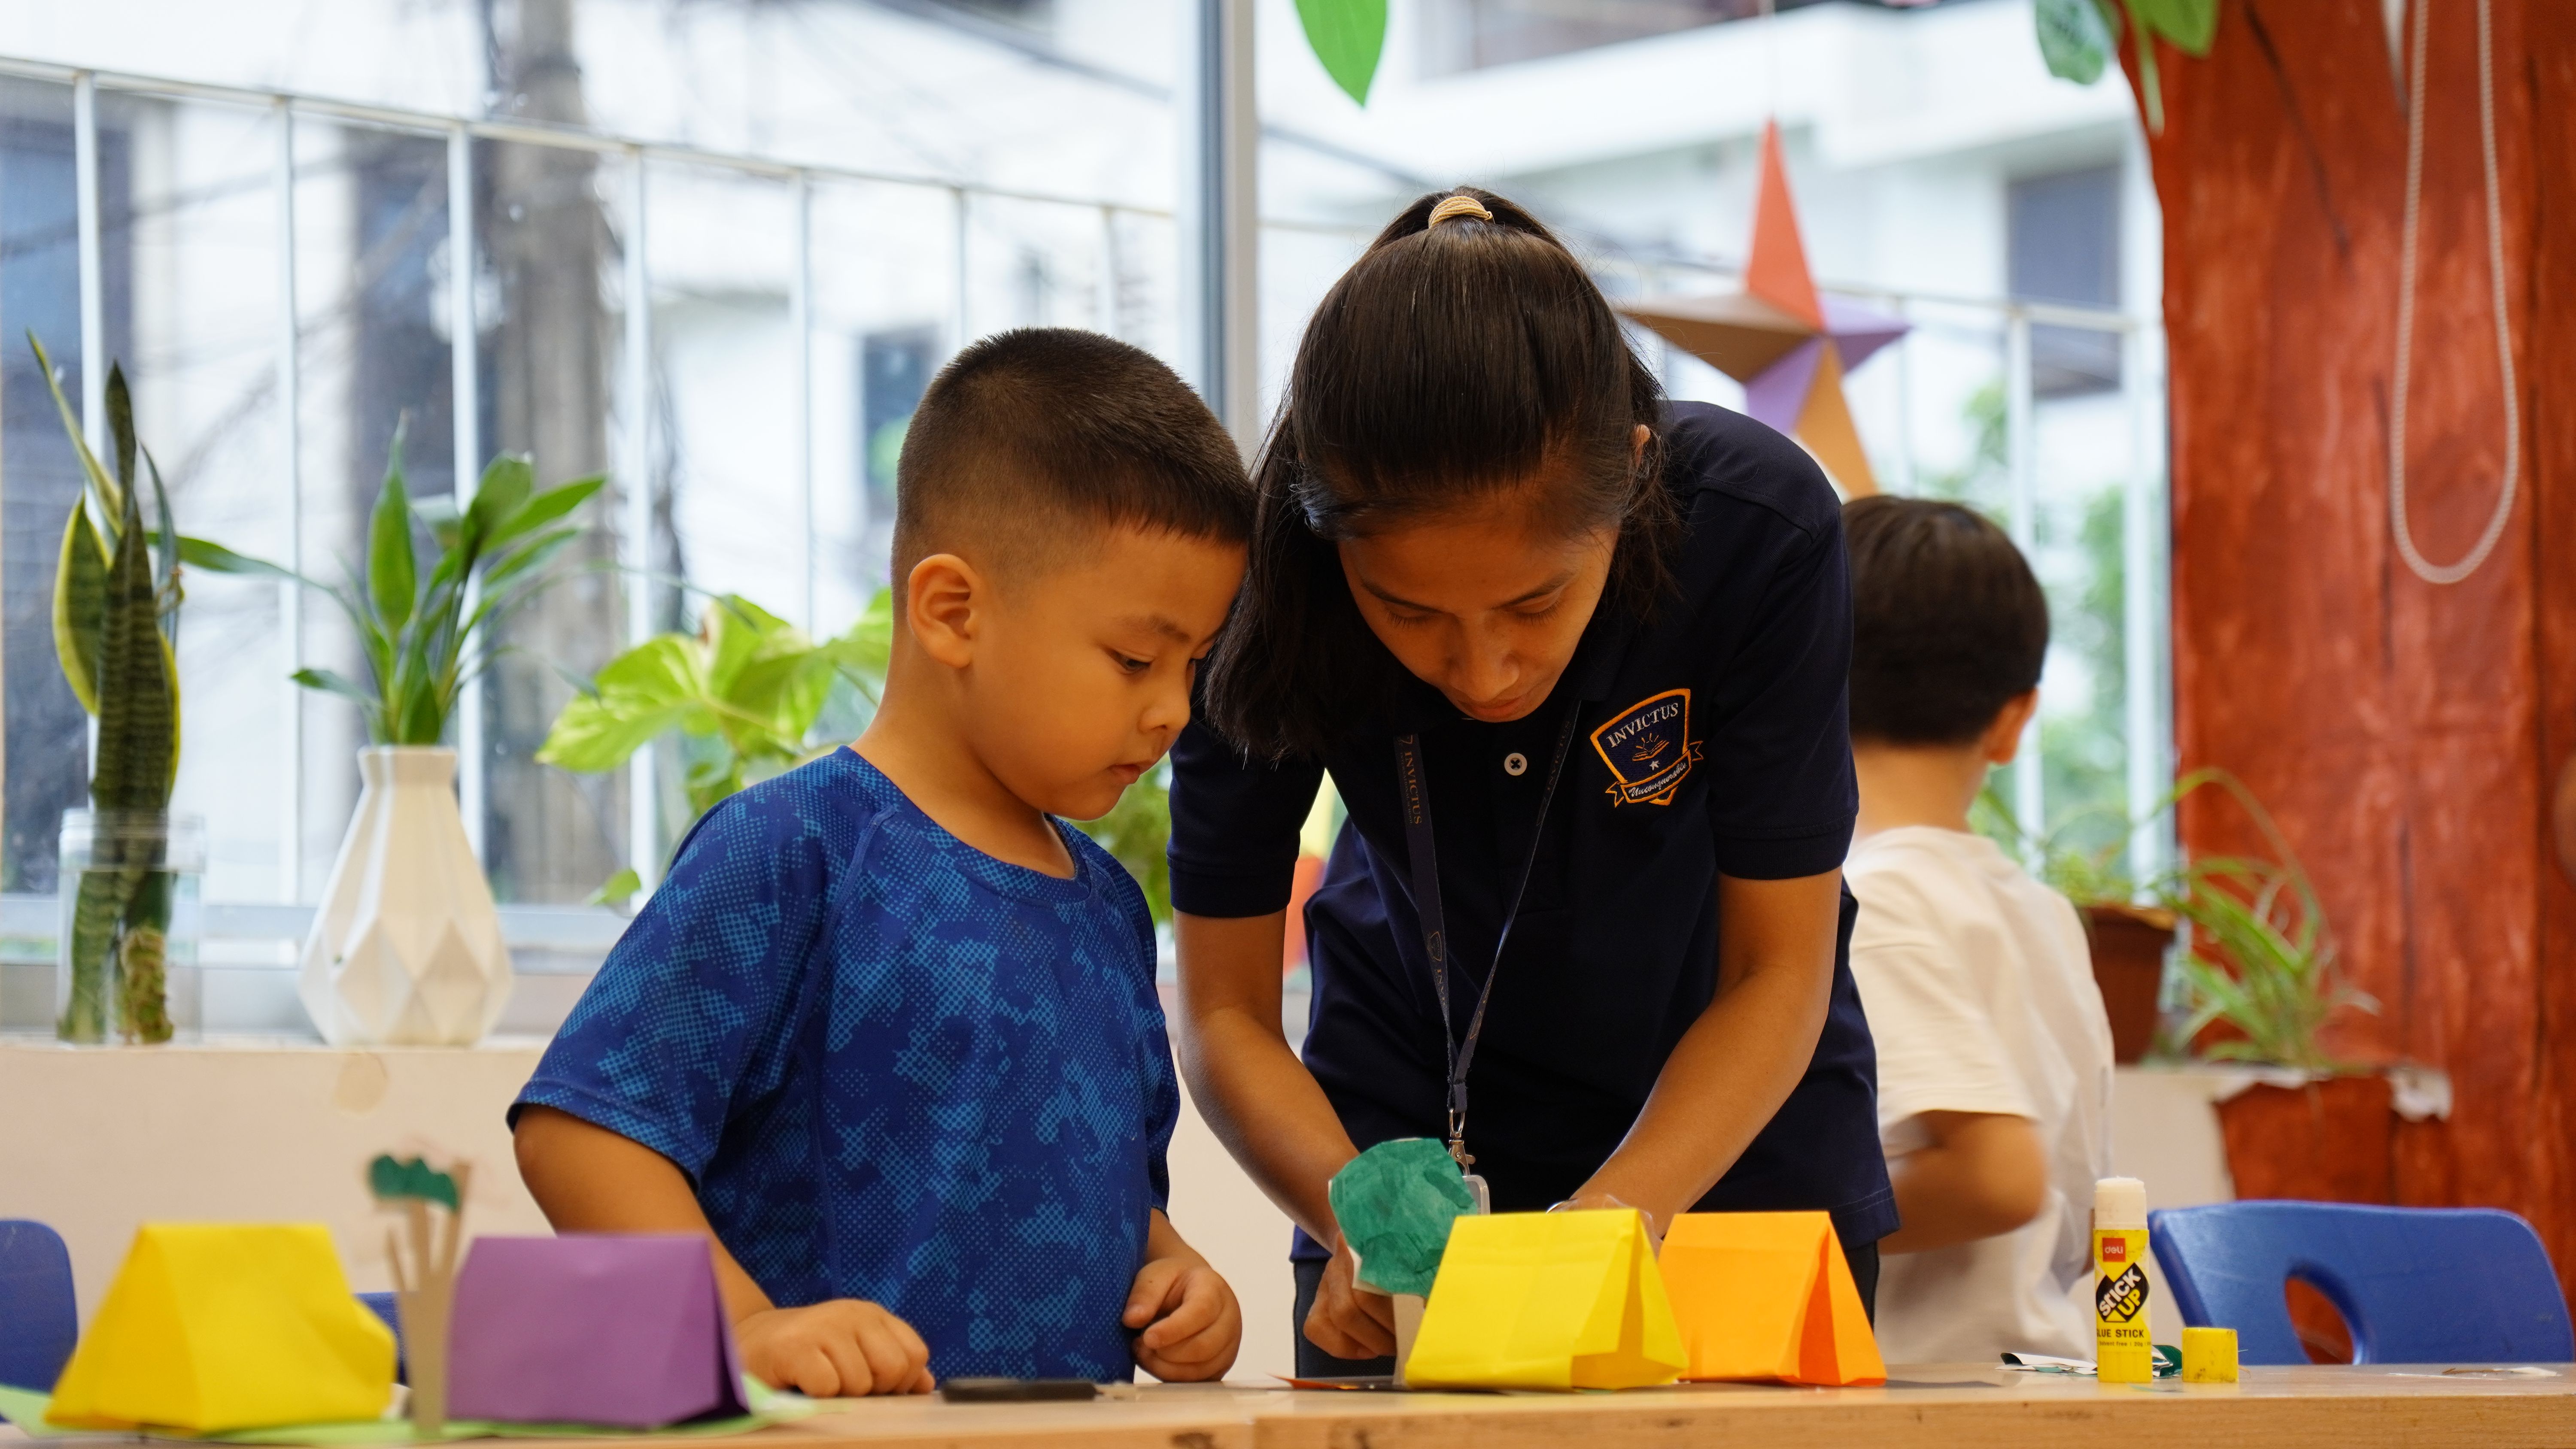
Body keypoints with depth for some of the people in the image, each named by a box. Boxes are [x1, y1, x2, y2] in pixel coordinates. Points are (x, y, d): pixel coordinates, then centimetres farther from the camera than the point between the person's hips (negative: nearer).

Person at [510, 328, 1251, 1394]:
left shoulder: (1107, 906, 19)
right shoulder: (792, 855, -5)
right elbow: (576, 1129, -12)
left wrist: (1171, 1274, 10)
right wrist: (748, 1328, -22)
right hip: (837, 1431, -6)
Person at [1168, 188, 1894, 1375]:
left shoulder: (1761, 528, -30)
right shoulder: (1266, 581, -26)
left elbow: (1778, 976, -21)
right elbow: (1224, 1011, -17)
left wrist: (1606, 1227, -35)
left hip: (1732, 1127, 0)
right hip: (1414, 1130, 0)